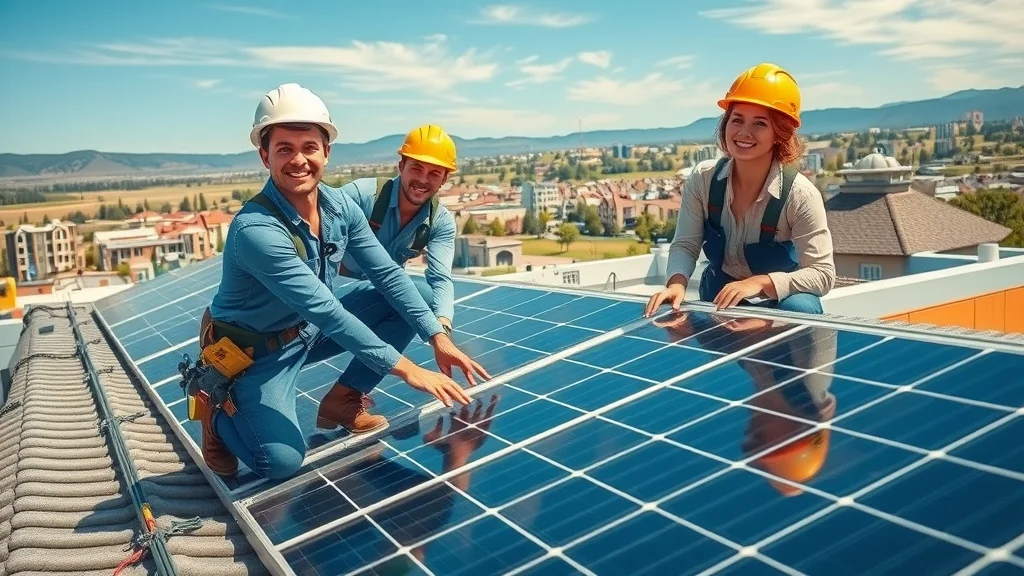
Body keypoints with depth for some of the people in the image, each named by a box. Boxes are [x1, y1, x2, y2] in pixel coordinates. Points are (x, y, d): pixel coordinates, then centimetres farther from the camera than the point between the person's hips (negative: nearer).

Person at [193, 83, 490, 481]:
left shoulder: (341, 207, -11)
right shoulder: (254, 230, -32)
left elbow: (387, 273, -4)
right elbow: (327, 312, -35)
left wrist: (437, 337, -14)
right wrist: (406, 370, -35)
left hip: (310, 330, 7)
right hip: (254, 351, -6)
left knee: (409, 303, -6)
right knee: (282, 462, -24)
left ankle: (343, 401, 6)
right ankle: (219, 412, 10)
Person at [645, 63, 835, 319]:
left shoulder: (799, 194, -24)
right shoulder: (702, 179, -15)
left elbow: (823, 273, -24)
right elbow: (685, 245, -11)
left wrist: (760, 283, -39)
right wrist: (677, 282, -34)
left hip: (780, 298, -5)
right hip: (718, 300, 5)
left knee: (800, 309, -33)